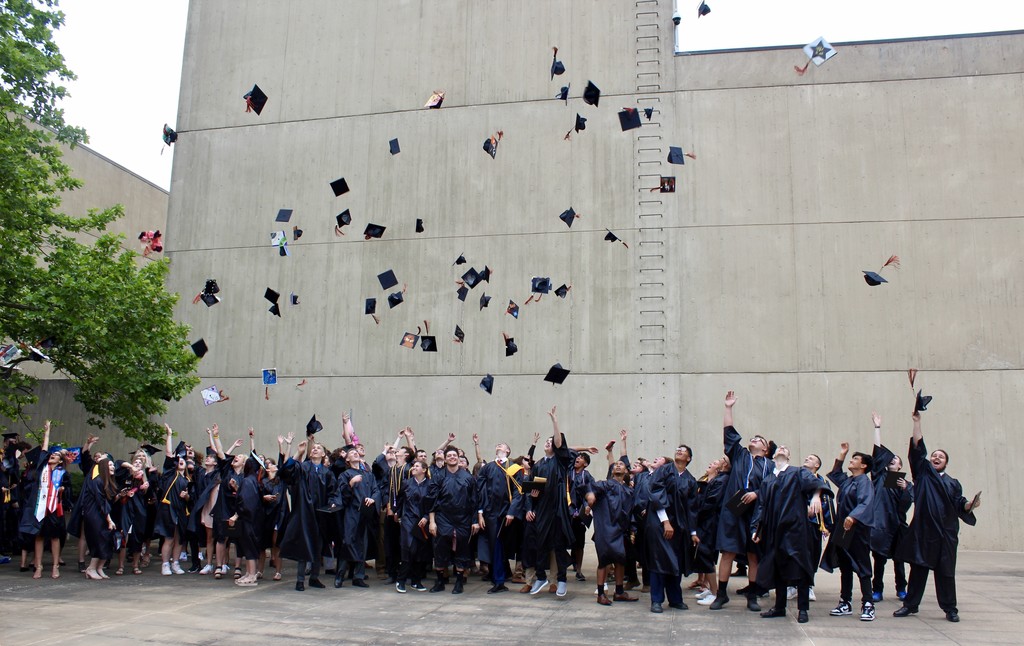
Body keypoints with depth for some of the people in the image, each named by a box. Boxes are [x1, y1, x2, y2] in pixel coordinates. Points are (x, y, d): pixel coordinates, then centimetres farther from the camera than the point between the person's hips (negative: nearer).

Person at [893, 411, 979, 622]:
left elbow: (960, 505, 3)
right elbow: (918, 447, 1)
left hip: (945, 533, 1)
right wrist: (917, 421, -4)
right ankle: (910, 605, 12)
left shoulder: (953, 483, 12)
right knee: (918, 569, 4)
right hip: (922, 530, 0)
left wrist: (971, 504, -19)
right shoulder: (922, 473, 9)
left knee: (945, 571, 3)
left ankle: (950, 609, 14)